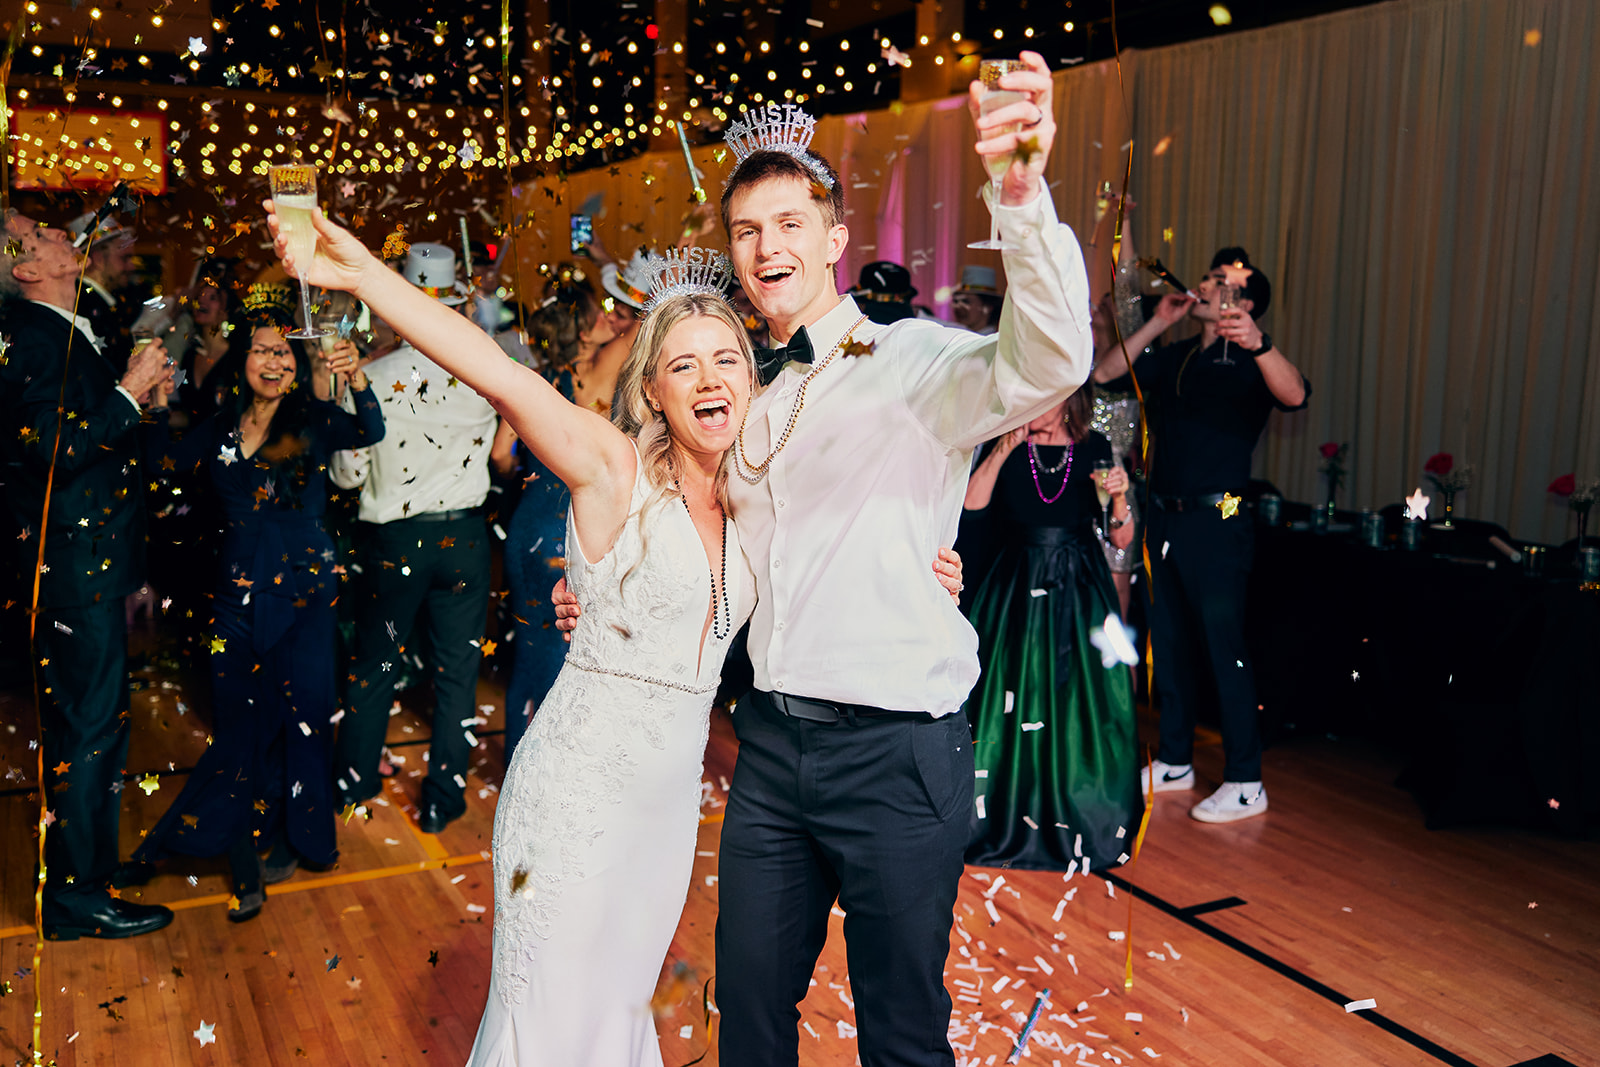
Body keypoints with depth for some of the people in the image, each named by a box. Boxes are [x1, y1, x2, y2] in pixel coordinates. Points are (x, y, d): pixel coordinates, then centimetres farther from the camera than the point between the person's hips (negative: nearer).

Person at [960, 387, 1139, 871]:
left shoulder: (1094, 449, 3)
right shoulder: (1004, 447, 1)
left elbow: (1121, 540, 3)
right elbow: (970, 505, -17)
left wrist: (1118, 496, -14)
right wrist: (1004, 447, -20)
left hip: (1080, 594, 0)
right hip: (1017, 592, 0)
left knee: (1081, 703, 0)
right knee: (1013, 701, 0)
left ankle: (1081, 825, 16)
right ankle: (1008, 821, 16)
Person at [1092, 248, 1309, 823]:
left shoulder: (1248, 364, -4)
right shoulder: (1175, 358, 16)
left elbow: (1295, 395, -24)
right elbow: (1105, 373, 12)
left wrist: (1259, 344, -42)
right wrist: (1158, 323, 7)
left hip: (1216, 521, -7)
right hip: (1164, 517, 7)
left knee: (1223, 647, -5)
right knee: (1169, 643, 13)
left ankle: (1245, 781, 3)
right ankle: (1175, 763, 25)